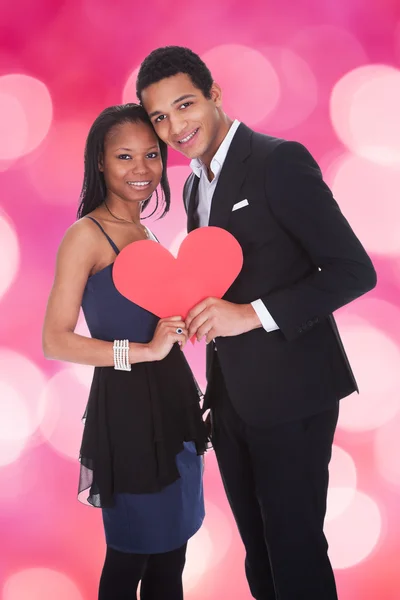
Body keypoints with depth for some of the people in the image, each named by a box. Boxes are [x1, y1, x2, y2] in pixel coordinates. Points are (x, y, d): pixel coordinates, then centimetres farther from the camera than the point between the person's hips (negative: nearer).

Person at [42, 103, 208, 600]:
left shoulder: (145, 231, 11)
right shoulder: (86, 235, -11)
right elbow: (56, 340, -17)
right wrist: (145, 350, -21)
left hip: (172, 402, 7)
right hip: (126, 406, -7)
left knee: (171, 555, 17)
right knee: (131, 556, 8)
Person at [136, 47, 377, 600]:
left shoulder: (280, 161, -12)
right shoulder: (196, 184, 13)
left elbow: (354, 270, -17)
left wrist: (252, 313, -22)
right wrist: (198, 312, 4)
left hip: (290, 394, -7)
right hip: (231, 398, 8)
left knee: (296, 554, 3)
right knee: (258, 552, 17)